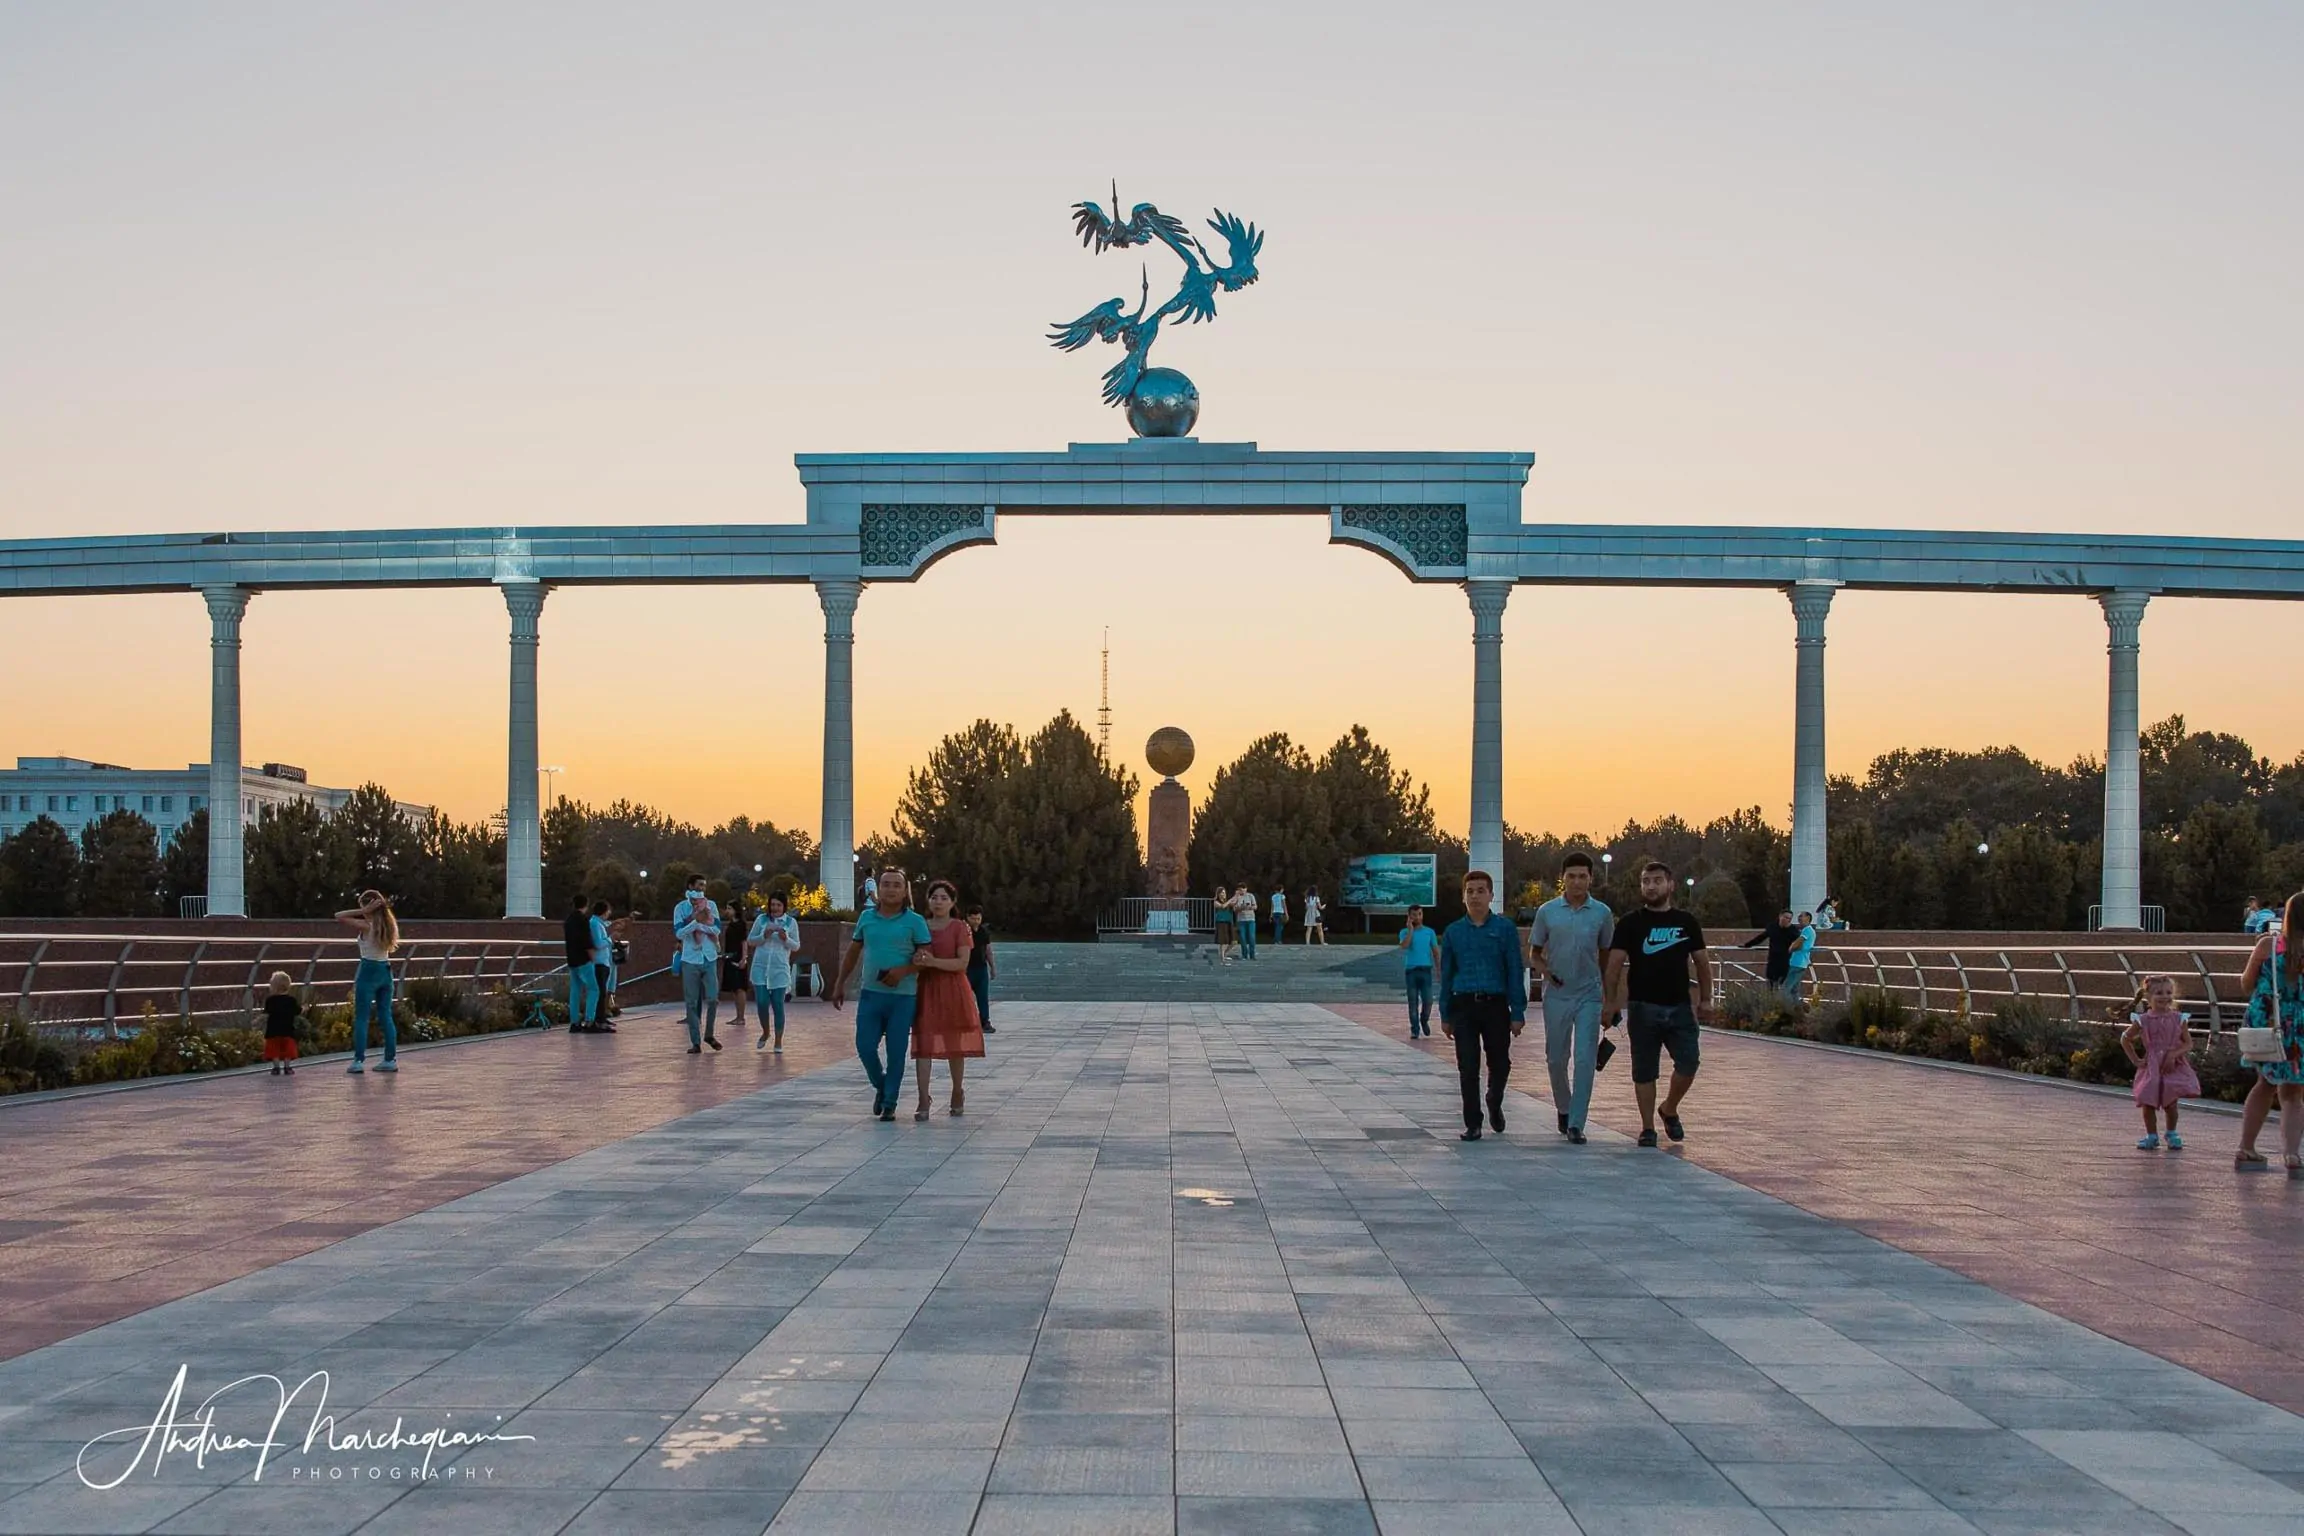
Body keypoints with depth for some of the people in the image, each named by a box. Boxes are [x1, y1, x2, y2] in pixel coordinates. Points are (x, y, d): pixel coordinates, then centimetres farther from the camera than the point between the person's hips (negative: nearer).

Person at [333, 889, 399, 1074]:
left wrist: (363, 912, -14)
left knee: (361, 1018, 0)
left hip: (368, 971, -6)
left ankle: (359, 1060, -3)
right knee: (386, 1016, 10)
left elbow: (339, 916, -13)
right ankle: (391, 1059, 10)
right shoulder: (388, 925, 2)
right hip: (386, 971, 6)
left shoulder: (366, 926, -14)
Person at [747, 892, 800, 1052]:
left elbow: (796, 947, 4)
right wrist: (764, 936, -11)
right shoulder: (761, 919, 4)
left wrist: (785, 939, -16)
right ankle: (765, 1032, 24)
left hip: (780, 970, -1)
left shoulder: (791, 922, 2)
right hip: (760, 967, 1)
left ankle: (778, 1042, 8)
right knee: (762, 1003, -2)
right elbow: (750, 940, 7)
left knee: (778, 1005, -1)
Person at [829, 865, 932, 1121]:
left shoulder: (915, 922, -3)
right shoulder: (866, 917, 8)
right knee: (865, 1047, -1)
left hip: (903, 997, -3)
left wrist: (903, 971, -21)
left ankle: (889, 1103, 14)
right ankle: (881, 1086, 27)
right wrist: (840, 984, 15)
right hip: (870, 994, 3)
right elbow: (853, 952, 16)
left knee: (896, 1051, 1)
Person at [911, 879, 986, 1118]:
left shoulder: (960, 928, -1)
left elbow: (963, 963, -11)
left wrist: (933, 962, -23)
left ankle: (958, 1094, 26)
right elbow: (913, 959, 17)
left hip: (953, 991, -2)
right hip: (926, 990, 2)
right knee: (923, 1045, -9)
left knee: (955, 1045, 8)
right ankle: (923, 1101, -12)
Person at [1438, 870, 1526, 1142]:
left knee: (1499, 1063, 9)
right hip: (1463, 1006, 1)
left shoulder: (1505, 928, 1)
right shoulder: (1453, 932, 7)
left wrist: (1518, 1013, -5)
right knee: (1468, 1068, -1)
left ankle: (1494, 1105, 38)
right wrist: (1445, 1015, 9)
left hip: (1496, 1005, -1)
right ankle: (1472, 1124, 7)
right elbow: (1446, 975, 12)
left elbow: (1515, 972, 0)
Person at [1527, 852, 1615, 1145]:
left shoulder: (1602, 913, 1)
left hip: (1589, 995, -1)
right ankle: (1564, 1109, 33)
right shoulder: (1547, 911, 0)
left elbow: (1606, 954, 13)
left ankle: (1576, 1124, -6)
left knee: (1585, 1060, -8)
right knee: (1556, 1058, 10)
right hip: (1556, 995, 1)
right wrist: (1545, 971, -11)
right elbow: (1534, 952, 9)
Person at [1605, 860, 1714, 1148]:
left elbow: (1702, 962, 14)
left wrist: (1705, 998, 8)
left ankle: (1669, 1110, 17)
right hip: (1643, 1008, -2)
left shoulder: (1687, 922, 8)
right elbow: (1615, 964, -3)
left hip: (1680, 1007, 2)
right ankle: (1648, 1127, 12)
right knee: (1644, 1071, 2)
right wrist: (1611, 1002, -11)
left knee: (1689, 1063, -8)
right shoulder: (1630, 924, 1)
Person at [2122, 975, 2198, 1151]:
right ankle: (2152, 1136, 14)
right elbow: (2125, 1038, 10)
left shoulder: (2178, 1019, -1)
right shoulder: (2143, 1020, -1)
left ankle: (2172, 1134, 16)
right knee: (2148, 1103, 0)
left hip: (2173, 1068, -1)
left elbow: (2188, 1044, -2)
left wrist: (2174, 1054, -19)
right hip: (2151, 1068, 1)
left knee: (2170, 1103, -5)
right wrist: (2135, 1059, 3)